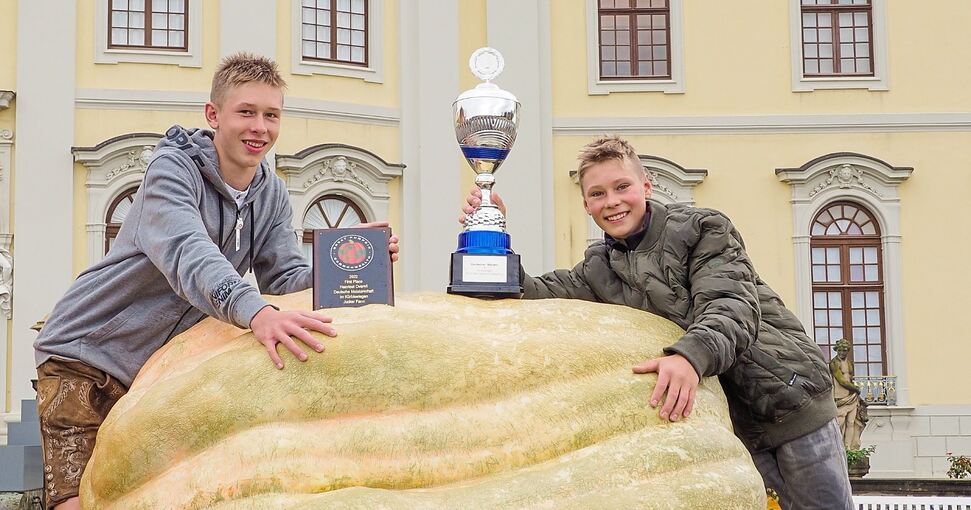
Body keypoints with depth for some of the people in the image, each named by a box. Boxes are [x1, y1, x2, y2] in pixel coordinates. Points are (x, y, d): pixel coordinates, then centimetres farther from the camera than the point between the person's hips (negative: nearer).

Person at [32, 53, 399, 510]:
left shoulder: (271, 194, 4)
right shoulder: (173, 168, -17)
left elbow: (285, 280, -3)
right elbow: (186, 253, -36)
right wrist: (254, 311, -54)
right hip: (88, 353, -6)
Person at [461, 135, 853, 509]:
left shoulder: (702, 229, -11)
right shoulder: (600, 269, 6)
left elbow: (732, 305, -25)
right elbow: (537, 295, -6)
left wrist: (691, 356, -44)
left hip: (789, 397, -4)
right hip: (730, 419, 4)